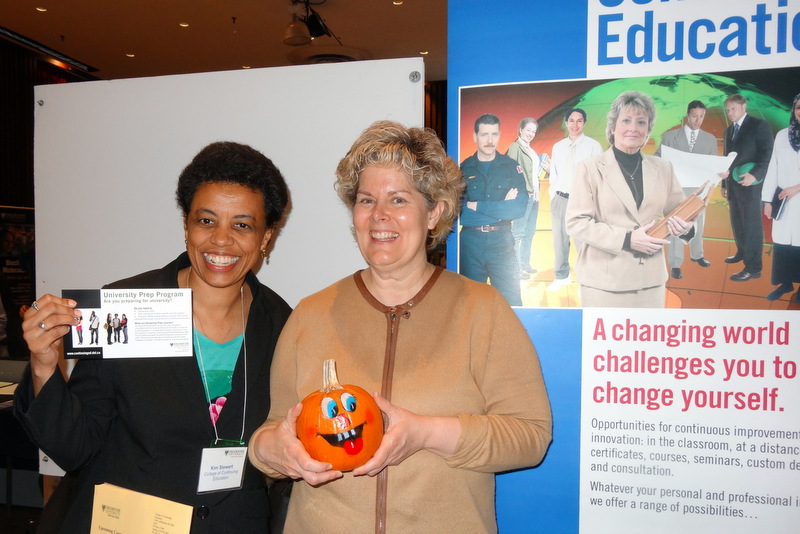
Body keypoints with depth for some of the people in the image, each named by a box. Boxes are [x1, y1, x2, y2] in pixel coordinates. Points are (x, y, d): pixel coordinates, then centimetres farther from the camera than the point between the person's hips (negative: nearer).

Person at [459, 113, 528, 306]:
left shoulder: (511, 167, 2)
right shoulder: (463, 169, 1)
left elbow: (519, 208, -11)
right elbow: (460, 213, -10)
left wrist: (477, 206, -12)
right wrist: (501, 208, -11)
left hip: (502, 241, 0)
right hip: (470, 242, 0)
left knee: (511, 302, 6)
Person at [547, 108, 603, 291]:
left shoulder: (593, 146, -1)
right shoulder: (557, 147, 11)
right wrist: (553, 197, 6)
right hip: (560, 199, 5)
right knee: (559, 239, 12)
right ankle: (561, 276, 28)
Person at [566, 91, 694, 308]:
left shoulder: (663, 168, 10)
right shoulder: (589, 168, -2)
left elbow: (679, 213, 15)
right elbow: (576, 222, -8)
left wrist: (684, 227, -10)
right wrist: (626, 239, -18)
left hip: (651, 280, 4)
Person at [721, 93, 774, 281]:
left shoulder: (759, 125, -6)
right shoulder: (729, 130, 16)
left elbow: (767, 153, -12)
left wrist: (755, 175, -24)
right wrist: (725, 184, 17)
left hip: (750, 183, -7)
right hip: (733, 183, 7)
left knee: (752, 224, -7)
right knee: (737, 222, 16)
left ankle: (753, 268, -5)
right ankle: (742, 252, 34)